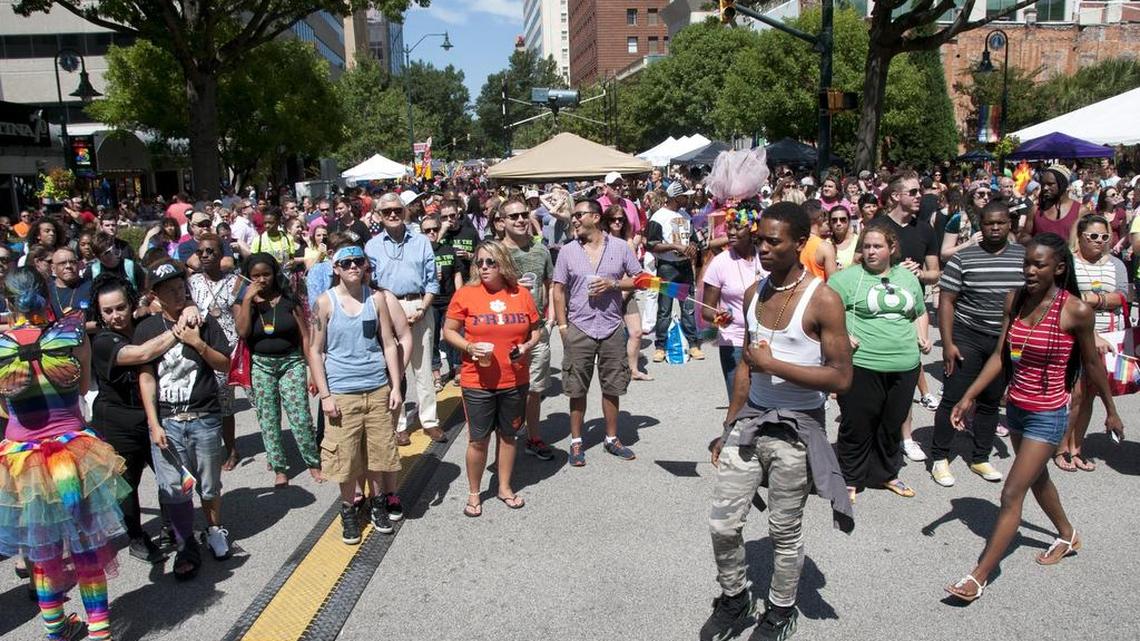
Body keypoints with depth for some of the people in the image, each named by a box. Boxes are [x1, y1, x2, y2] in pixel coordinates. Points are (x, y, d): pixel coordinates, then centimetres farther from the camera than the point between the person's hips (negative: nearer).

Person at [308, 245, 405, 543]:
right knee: (346, 456, 5)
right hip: (341, 393, -2)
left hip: (378, 389, 2)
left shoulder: (376, 298, 2)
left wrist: (395, 387, 1)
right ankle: (348, 510, 24)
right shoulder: (325, 302, -4)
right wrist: (324, 395, -8)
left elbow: (389, 344, 5)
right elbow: (315, 351, -3)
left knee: (378, 451, 10)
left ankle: (378, 502, 30)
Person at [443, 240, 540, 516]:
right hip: (477, 383, -2)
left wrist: (527, 346, -11)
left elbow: (536, 330, 10)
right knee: (478, 440, 6)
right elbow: (448, 331, 0)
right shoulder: (465, 294, -6)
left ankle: (504, 487, 34)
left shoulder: (521, 294, 0)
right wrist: (469, 346, -17)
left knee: (507, 435, 16)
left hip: (515, 381, 2)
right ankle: (473, 493, 26)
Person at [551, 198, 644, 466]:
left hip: (612, 328, 1)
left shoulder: (620, 247, 2)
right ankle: (576, 442, 17)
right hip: (579, 329, 0)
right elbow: (558, 291, 3)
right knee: (577, 390, 5)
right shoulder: (568, 251, 2)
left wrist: (613, 284, -12)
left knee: (612, 387, 10)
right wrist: (562, 326, -4)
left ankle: (612, 438, 25)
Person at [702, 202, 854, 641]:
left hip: (796, 428, -5)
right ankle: (734, 598, 31)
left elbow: (841, 378, -17)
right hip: (750, 419, 5)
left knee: (785, 531, 10)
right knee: (722, 522, 6)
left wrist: (773, 365, -19)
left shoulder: (822, 300, -14)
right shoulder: (754, 293, 5)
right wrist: (728, 429, 14)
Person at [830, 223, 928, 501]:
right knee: (857, 426, 4)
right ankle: (850, 479, 20)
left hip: (905, 365, 5)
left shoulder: (908, 277, 12)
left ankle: (887, 474, 36)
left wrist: (922, 336, 10)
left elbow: (919, 312, 26)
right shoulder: (849, 277, -5)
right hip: (862, 364, -5)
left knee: (893, 424, 18)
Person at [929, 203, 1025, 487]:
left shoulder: (1024, 257, 3)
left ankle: (980, 458, 26)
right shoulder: (963, 258, -5)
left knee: (991, 401, 13)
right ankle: (939, 458, 10)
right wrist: (947, 343, -12)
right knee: (953, 398, -2)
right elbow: (946, 302, -6)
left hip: (1007, 341, 3)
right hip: (966, 337, -3)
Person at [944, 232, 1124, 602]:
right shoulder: (1016, 301, -2)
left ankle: (979, 578, 0)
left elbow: (1092, 364, -4)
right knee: (1037, 479, 26)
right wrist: (968, 398, -6)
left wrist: (1111, 411, 7)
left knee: (1011, 495, -6)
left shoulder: (1076, 311, -16)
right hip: (1015, 407, 7)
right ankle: (1067, 536, 53)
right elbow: (1000, 356, 0)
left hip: (1047, 415, -6)